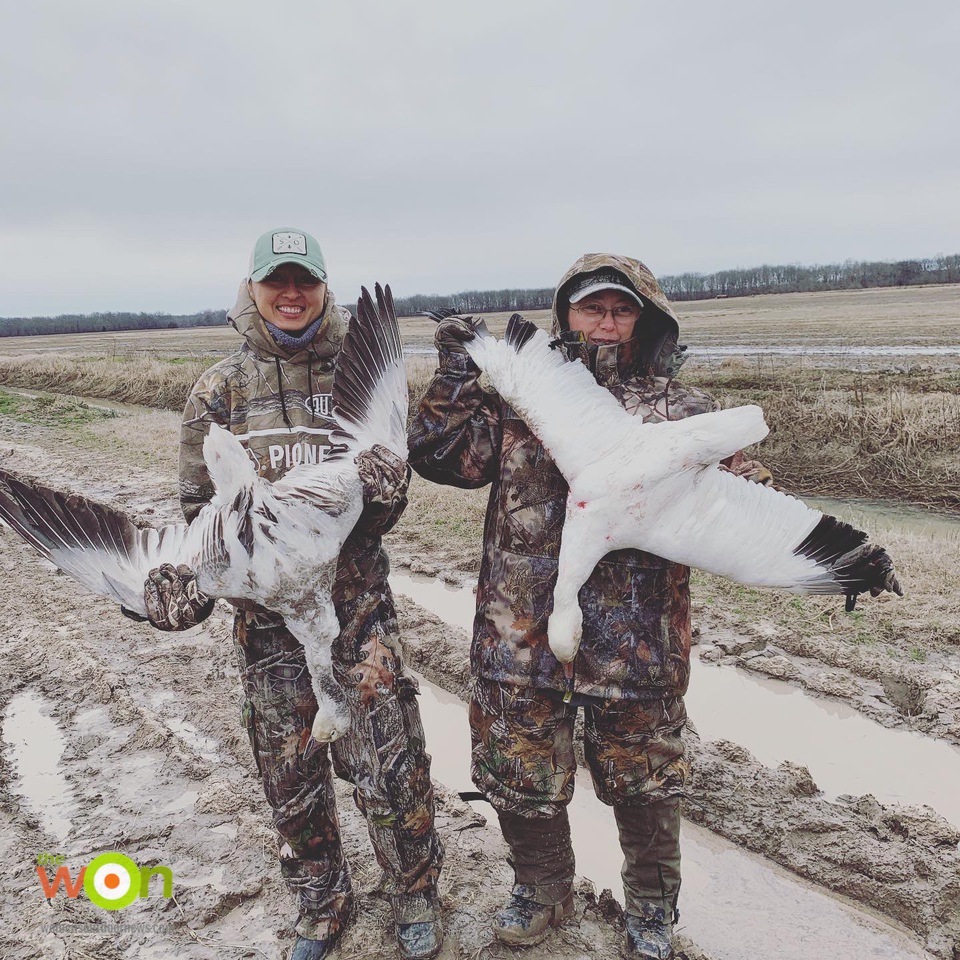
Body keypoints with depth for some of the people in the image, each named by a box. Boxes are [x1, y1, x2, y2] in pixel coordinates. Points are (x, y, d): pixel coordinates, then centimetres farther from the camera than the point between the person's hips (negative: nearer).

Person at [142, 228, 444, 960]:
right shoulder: (220, 388, 2)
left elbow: (391, 496, 1)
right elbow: (199, 506, 5)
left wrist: (383, 490, -22)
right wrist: (181, 584, -10)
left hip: (356, 599, -1)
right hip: (265, 606, 2)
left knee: (388, 762, 2)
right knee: (289, 770, 13)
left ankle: (416, 894, 30)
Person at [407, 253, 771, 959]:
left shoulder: (683, 409, 2)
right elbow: (445, 457, -2)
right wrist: (457, 375, -9)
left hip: (638, 634, -1)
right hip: (522, 629, 1)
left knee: (644, 777, 16)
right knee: (521, 771, 15)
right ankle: (543, 890, 44)